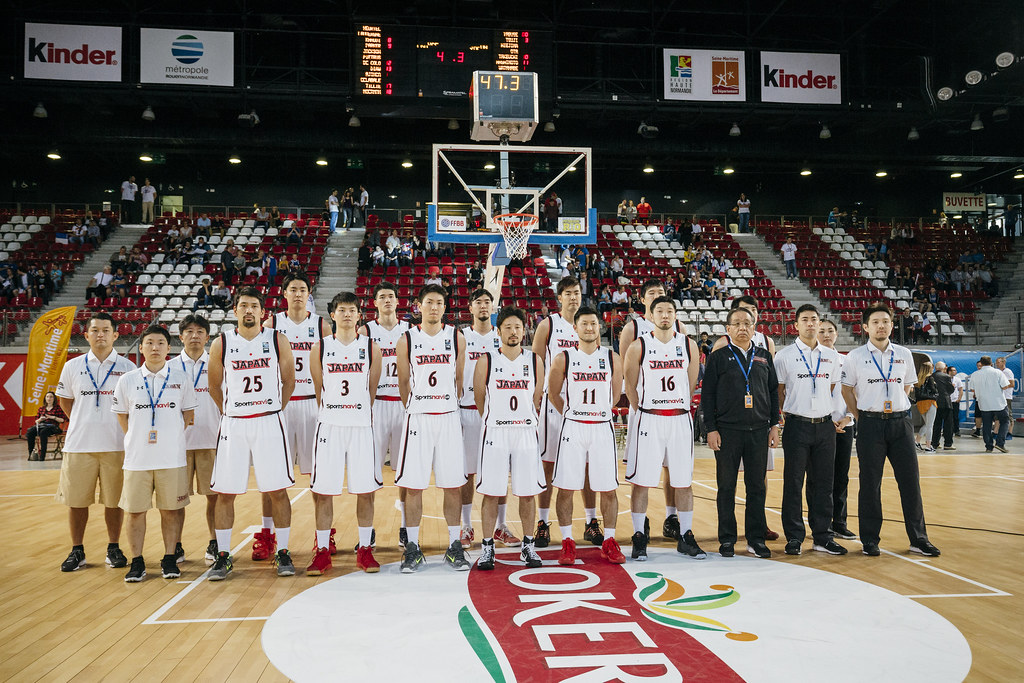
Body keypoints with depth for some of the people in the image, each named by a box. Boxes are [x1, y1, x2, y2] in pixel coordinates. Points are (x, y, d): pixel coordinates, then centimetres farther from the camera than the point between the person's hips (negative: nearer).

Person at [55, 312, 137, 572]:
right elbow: (65, 399, 16)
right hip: (79, 444, 1)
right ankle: (77, 551, 20)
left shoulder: (127, 367, 2)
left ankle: (113, 548, 19)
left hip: (116, 445, -1)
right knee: (76, 499, 6)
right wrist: (82, 423, 9)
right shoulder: (73, 366, 6)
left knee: (114, 499, 5)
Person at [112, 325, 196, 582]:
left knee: (170, 510, 6)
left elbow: (188, 413, 10)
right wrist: (137, 439, 6)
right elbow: (121, 415, 13)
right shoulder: (127, 380, 3)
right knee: (135, 510, 5)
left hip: (172, 457, -1)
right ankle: (137, 562, 17)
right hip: (137, 457, 1)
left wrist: (172, 436, 5)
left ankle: (170, 559, 18)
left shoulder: (181, 378, 2)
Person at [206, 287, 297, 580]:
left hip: (269, 423, -1)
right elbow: (214, 387, 13)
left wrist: (274, 411, 8)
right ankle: (223, 556, 18)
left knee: (277, 490, 2)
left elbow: (288, 381, 9)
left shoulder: (278, 340, 1)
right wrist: (229, 413, 10)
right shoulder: (221, 344, 2)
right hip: (233, 424, 1)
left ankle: (282, 553, 15)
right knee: (225, 493, 4)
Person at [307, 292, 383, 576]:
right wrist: (331, 412, 12)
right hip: (329, 425, 0)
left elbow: (372, 390, 10)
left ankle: (365, 549, 15)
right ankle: (322, 551, 13)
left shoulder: (371, 348, 4)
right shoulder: (320, 348, 4)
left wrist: (360, 412, 11)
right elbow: (317, 390, 11)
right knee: (323, 490, 2)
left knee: (365, 490, 3)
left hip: (361, 425, 0)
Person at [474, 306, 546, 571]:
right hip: (495, 432, -1)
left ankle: (528, 546, 19)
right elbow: (479, 400, 7)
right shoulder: (486, 360, 0)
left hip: (526, 432, 2)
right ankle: (487, 547, 13)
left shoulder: (535, 360, 6)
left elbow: (536, 400, 11)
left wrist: (527, 423, 10)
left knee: (527, 492, 6)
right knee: (491, 492, 1)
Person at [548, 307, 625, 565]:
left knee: (608, 489, 4)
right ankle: (567, 543, 14)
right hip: (572, 428, -1)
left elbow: (616, 394, 14)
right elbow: (553, 394, 8)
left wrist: (598, 413, 12)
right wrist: (572, 415, 8)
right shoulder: (563, 359, -1)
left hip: (603, 428, 1)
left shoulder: (612, 358, 4)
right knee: (566, 488, 1)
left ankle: (608, 542, 17)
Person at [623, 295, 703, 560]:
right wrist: (644, 414, 2)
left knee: (683, 481, 8)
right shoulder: (638, 346, -2)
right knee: (641, 481, 1)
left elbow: (691, 384, 12)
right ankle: (639, 537, 13)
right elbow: (630, 385, 3)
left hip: (680, 419, 3)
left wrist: (679, 408, 9)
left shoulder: (688, 345, 5)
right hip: (648, 418, -2)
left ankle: (685, 537, 21)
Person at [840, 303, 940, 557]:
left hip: (901, 422, 3)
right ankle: (870, 539, 12)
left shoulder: (904, 355, 7)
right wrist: (861, 417, 2)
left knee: (910, 480, 4)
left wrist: (897, 408, 10)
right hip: (870, 423, -2)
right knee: (870, 483, 3)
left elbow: (908, 386, 19)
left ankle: (918, 539, 16)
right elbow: (847, 390, 6)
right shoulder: (855, 356, -1)